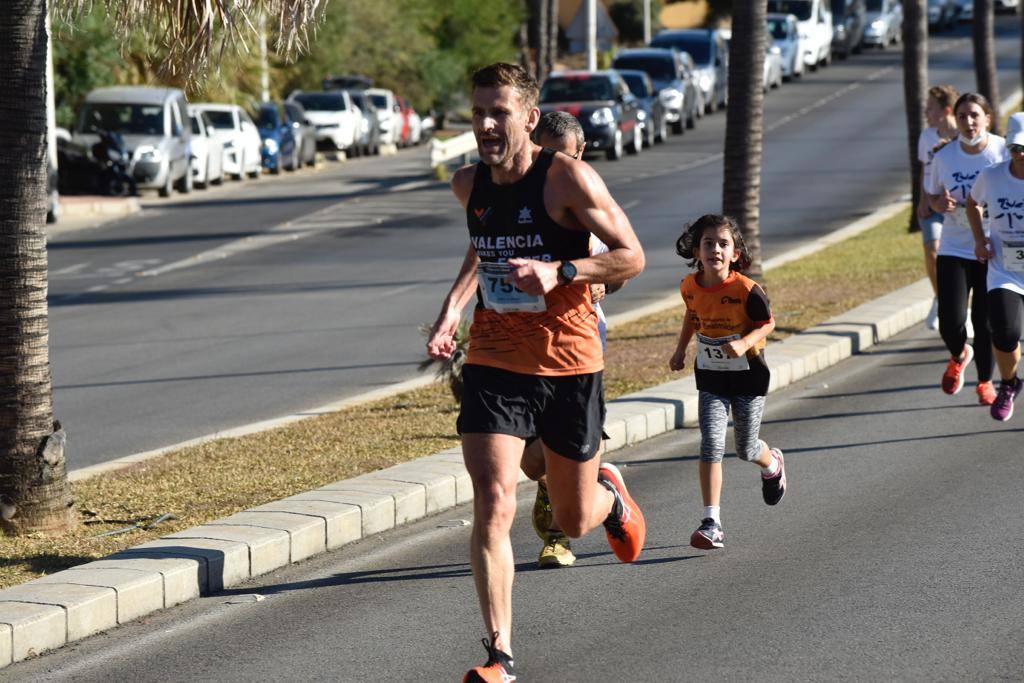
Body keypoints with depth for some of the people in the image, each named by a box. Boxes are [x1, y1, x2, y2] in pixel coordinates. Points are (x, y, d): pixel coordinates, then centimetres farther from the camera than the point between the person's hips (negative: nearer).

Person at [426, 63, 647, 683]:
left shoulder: (568, 179, -13)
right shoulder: (469, 184, 3)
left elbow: (632, 257, -9)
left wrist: (560, 272, -24)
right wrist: (452, 309, 10)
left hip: (569, 364, -2)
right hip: (494, 365, 2)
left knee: (574, 520, 12)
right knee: (493, 504, -16)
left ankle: (610, 495, 51)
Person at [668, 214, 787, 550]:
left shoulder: (746, 290, -22)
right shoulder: (690, 287, -8)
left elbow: (767, 323, -9)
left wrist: (744, 343, -25)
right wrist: (680, 349, 9)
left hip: (748, 375, -2)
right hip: (710, 378, 2)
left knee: (746, 449, 11)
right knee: (711, 444, -13)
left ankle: (772, 465, 49)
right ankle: (711, 523, -14)